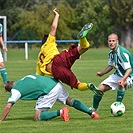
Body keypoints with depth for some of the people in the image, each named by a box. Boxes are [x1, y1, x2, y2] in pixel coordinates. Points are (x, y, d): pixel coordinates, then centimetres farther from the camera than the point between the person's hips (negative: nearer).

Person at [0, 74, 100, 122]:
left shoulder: (15, 90, 4)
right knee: (69, 101, 29)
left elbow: (8, 107, -2)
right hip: (56, 84, 8)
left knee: (38, 117, -4)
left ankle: (61, 112, -19)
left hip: (49, 91, -8)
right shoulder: (24, 79, 25)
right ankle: (91, 113, 24)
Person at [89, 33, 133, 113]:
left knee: (121, 84, -41)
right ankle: (94, 108, 25)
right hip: (117, 75, 8)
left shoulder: (122, 53, -27)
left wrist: (123, 79, -48)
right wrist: (102, 73, 8)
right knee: (100, 88, 1)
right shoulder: (111, 53, -1)